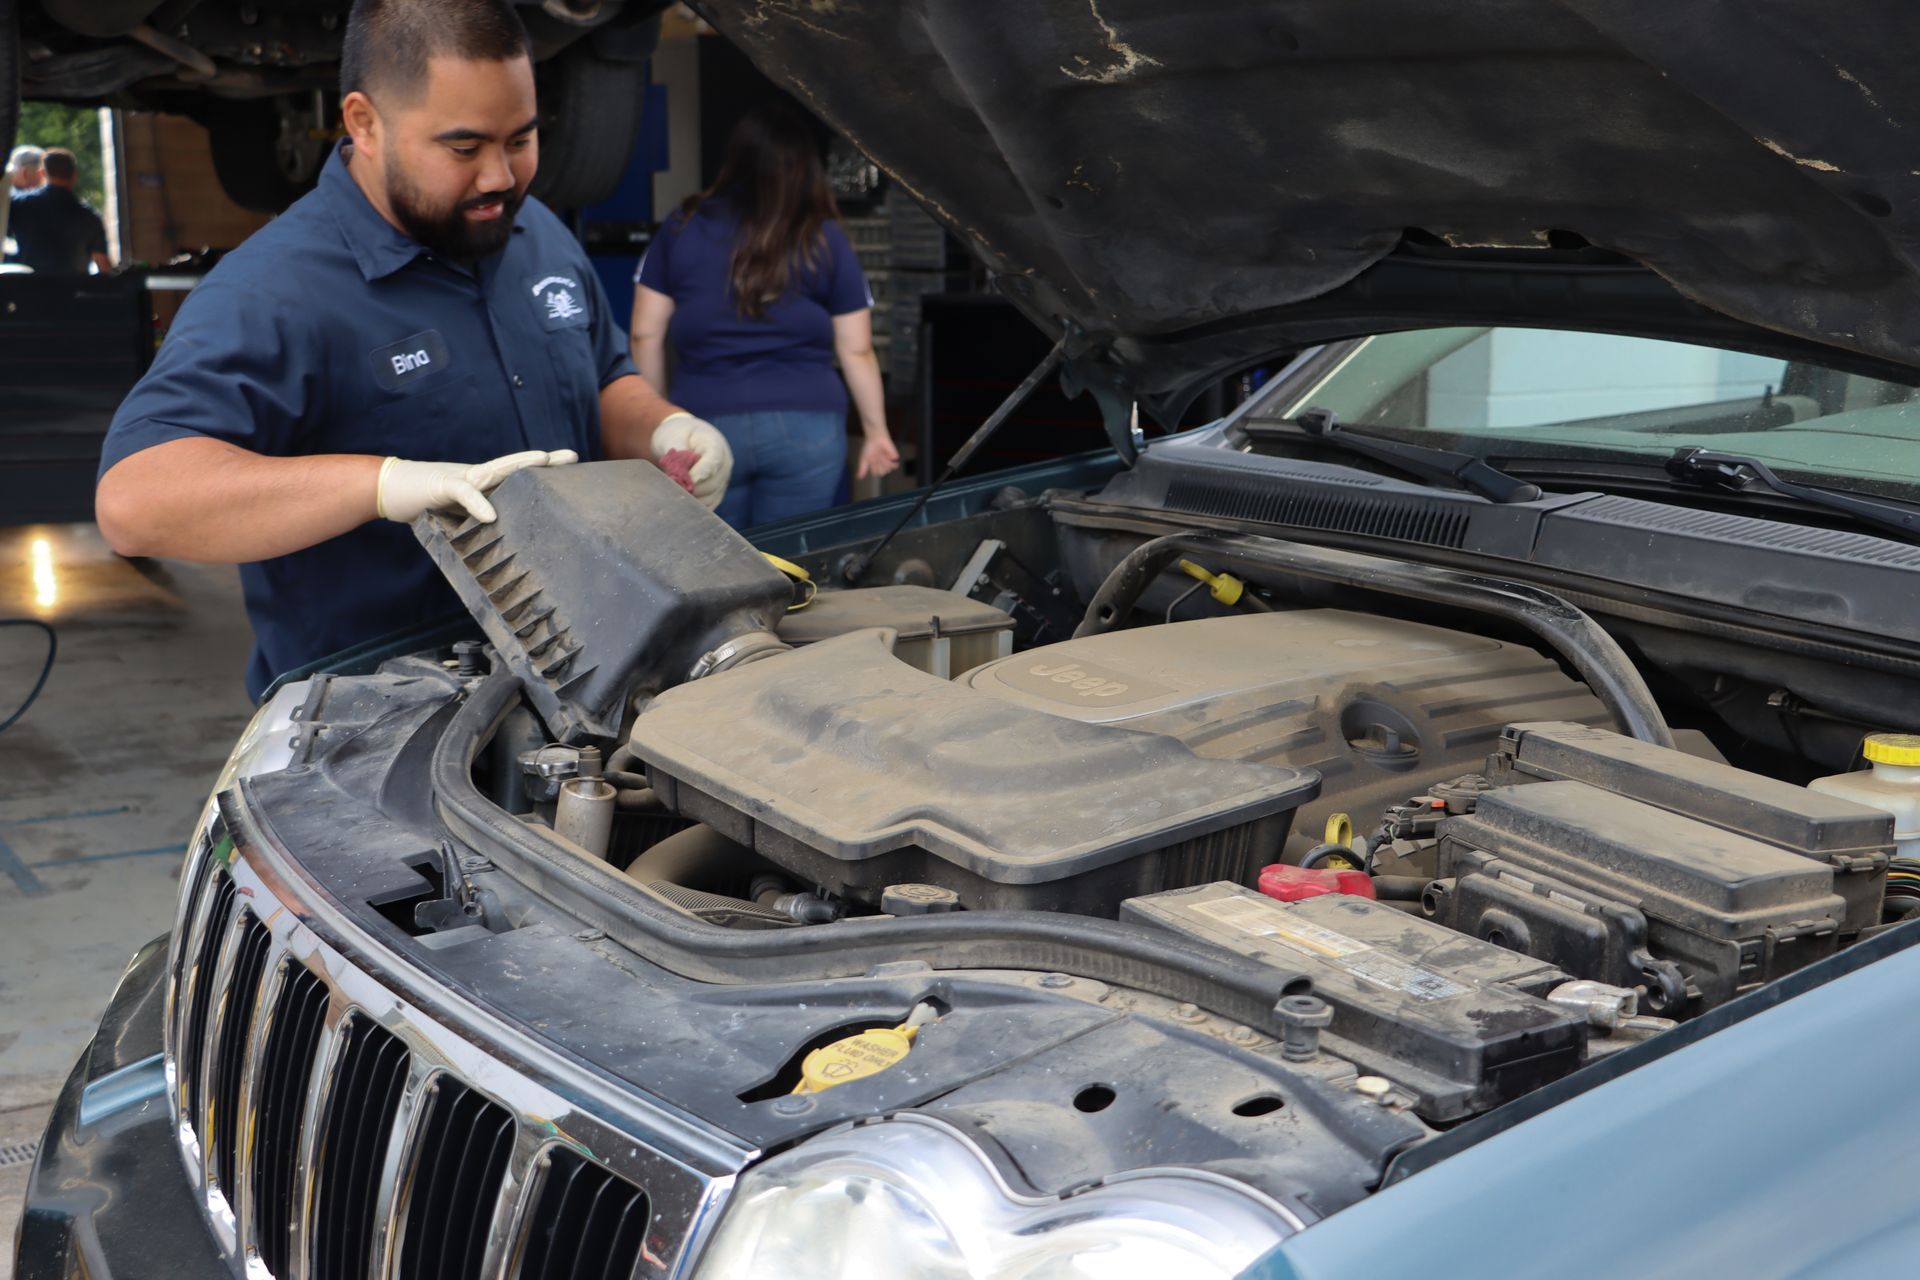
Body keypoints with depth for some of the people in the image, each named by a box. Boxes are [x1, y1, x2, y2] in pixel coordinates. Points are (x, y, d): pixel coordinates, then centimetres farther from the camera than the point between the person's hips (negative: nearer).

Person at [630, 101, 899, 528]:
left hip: (706, 428, 1)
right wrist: (876, 431, 12)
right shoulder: (826, 241, 2)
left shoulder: (681, 230, 5)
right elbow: (857, 350, 3)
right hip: (807, 429, -1)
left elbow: (646, 336, 5)